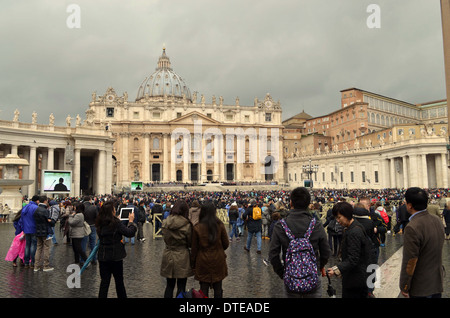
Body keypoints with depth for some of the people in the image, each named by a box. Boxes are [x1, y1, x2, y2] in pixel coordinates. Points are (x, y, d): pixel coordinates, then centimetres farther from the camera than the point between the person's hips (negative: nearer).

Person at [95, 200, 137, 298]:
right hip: (115, 256, -4)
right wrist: (131, 221, -2)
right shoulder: (116, 223, -19)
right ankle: (122, 296, 26)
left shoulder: (100, 223, -1)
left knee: (104, 281, 10)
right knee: (119, 281, 13)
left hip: (103, 256, 5)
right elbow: (130, 233, -17)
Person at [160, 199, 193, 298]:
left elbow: (165, 239, 9)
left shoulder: (165, 223, -5)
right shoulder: (187, 225, -14)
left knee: (169, 286, 16)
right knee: (181, 287, 9)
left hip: (168, 255, 3)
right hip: (182, 256, -3)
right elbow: (190, 243, -3)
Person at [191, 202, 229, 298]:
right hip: (218, 261, 1)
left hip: (203, 262, -1)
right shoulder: (220, 226, -8)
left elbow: (194, 248, -2)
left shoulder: (197, 228, -10)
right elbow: (226, 244, 1)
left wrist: (193, 263, 10)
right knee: (218, 289, 12)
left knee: (204, 290, 9)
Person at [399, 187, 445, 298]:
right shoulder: (437, 220, -1)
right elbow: (438, 250, 12)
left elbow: (409, 261, -21)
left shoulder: (412, 228, -26)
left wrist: (404, 287, -11)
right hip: (438, 282, 7)